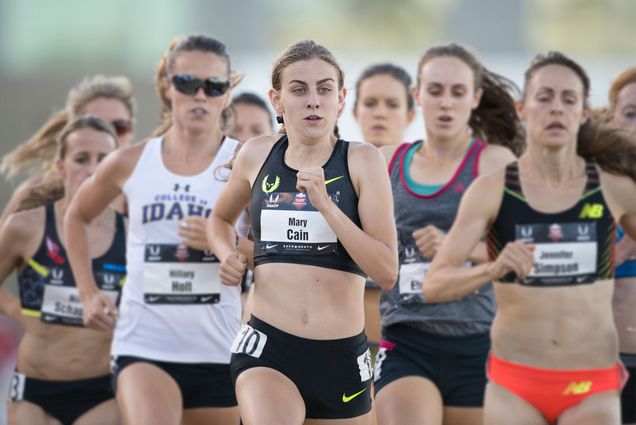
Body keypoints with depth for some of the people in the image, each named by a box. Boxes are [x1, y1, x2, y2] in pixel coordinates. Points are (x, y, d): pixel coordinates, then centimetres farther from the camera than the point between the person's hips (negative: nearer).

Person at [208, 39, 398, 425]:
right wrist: (228, 255, 6)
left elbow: (386, 273, -9)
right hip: (267, 348, 0)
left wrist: (325, 204, -18)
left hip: (342, 355, 0)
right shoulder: (257, 155, 6)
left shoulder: (362, 160, -2)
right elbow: (221, 218, 28)